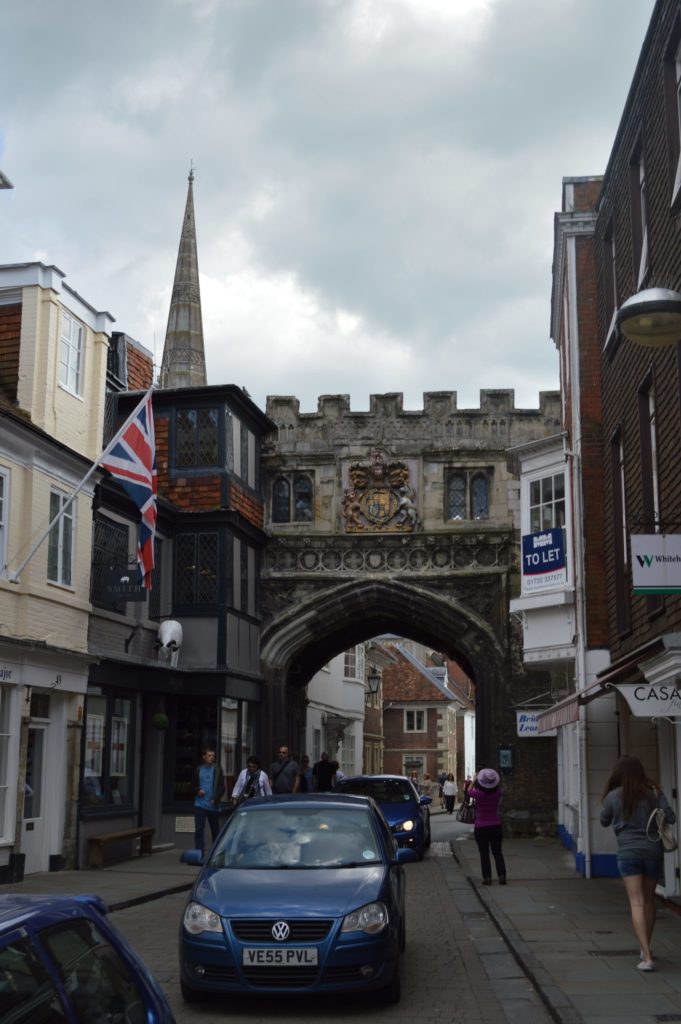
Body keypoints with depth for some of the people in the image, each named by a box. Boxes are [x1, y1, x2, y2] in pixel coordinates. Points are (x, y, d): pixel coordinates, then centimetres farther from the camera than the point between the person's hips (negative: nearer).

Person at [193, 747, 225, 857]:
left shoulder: (217, 769, 1)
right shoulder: (198, 769, 7)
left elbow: (221, 787, -2)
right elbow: (194, 785, 16)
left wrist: (215, 799, -15)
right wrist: (198, 791, -6)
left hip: (213, 805, -1)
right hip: (200, 804, 1)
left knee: (215, 831, 8)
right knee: (198, 830, -6)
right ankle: (199, 855, -5)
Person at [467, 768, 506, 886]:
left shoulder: (479, 794, -17)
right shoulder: (497, 793, -10)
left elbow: (469, 792, 7)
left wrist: (473, 780, 19)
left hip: (481, 828, -3)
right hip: (496, 826, 3)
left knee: (484, 854, 6)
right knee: (497, 852, 12)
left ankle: (487, 877, 3)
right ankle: (502, 876, 7)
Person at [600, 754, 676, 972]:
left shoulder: (613, 796, -2)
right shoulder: (653, 793, -1)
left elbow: (604, 822, 11)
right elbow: (670, 817, -5)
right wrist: (652, 814, 13)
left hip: (628, 853, -2)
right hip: (653, 850, 2)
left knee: (637, 903, -4)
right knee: (649, 901, 19)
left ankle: (647, 957, -15)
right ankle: (646, 949, 32)